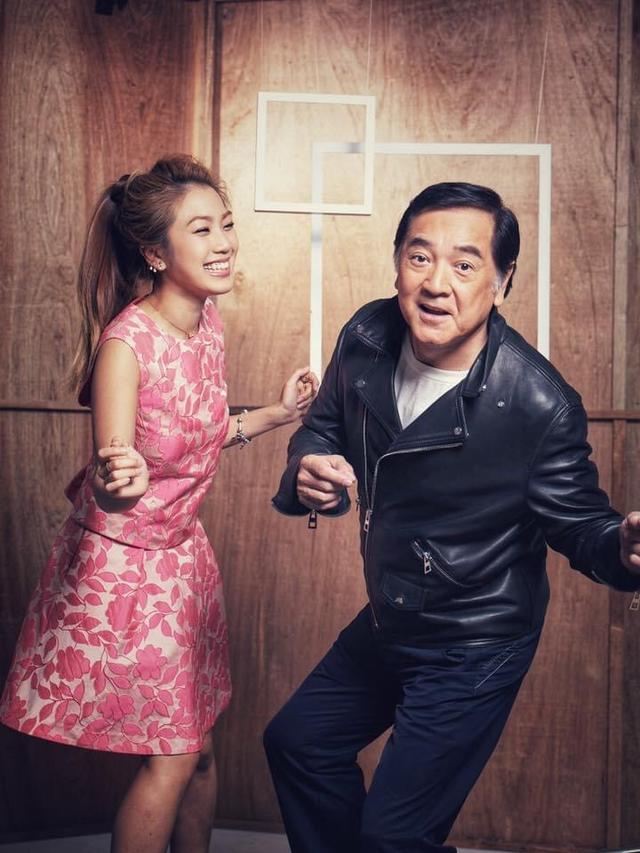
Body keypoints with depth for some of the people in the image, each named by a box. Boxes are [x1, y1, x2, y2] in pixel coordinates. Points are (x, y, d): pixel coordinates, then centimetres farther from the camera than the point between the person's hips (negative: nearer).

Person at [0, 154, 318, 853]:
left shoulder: (207, 320, -2)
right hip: (121, 560, -7)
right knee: (169, 759, 2)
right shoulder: (126, 343, -26)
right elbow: (110, 479, -29)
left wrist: (278, 414, 9)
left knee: (199, 744, 16)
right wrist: (118, 482, -50)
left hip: (183, 553, 7)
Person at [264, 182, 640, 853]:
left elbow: (577, 523, -16)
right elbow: (322, 426, 4)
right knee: (297, 742, 25)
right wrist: (308, 470, -19)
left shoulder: (539, 405, -29)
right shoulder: (367, 338, -13)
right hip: (388, 620, 7)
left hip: (474, 651, -7)